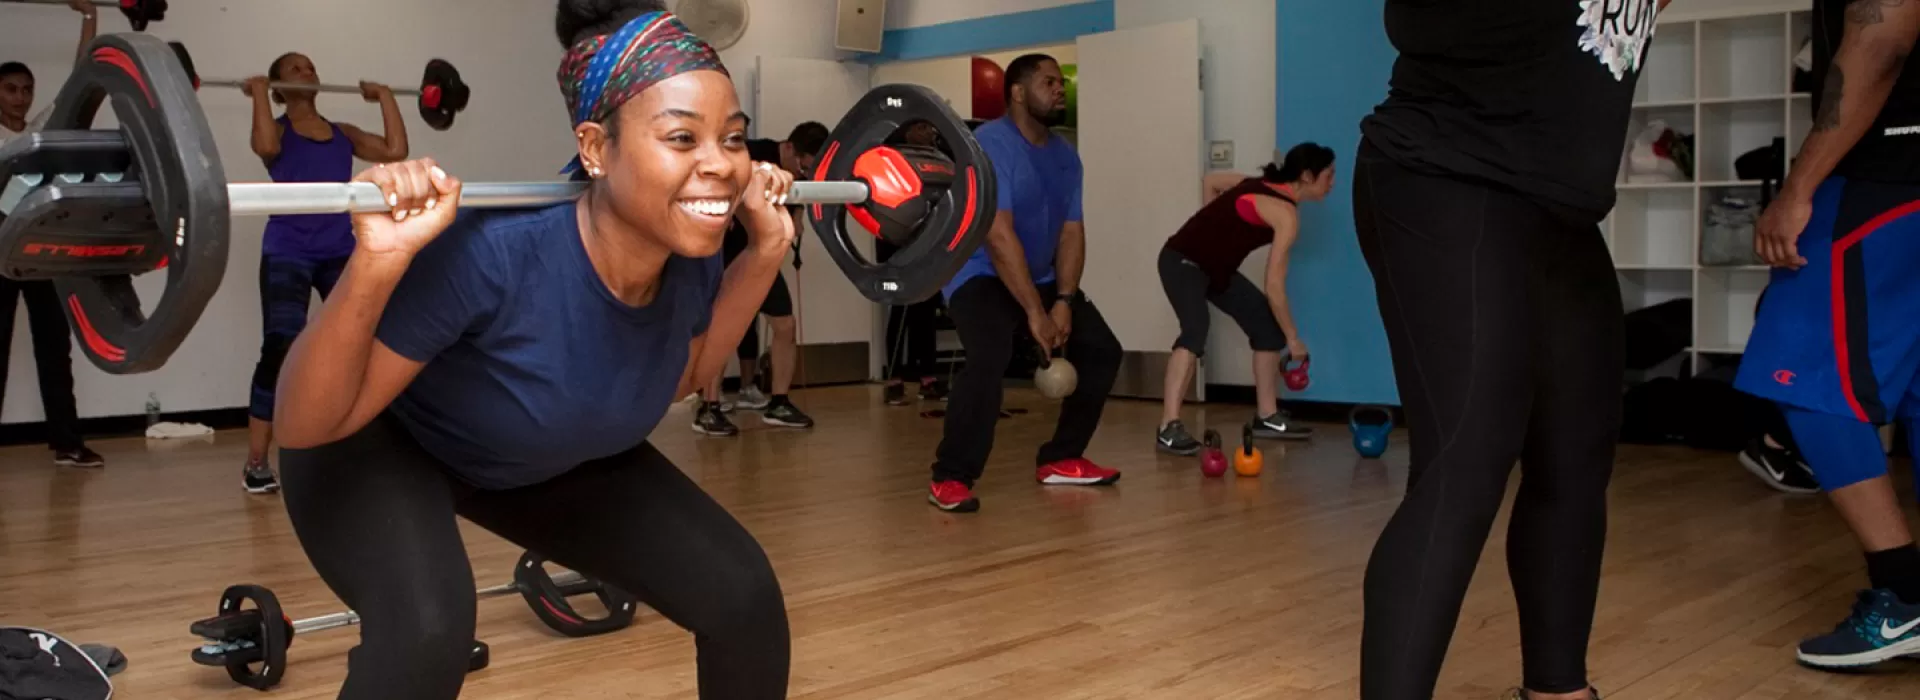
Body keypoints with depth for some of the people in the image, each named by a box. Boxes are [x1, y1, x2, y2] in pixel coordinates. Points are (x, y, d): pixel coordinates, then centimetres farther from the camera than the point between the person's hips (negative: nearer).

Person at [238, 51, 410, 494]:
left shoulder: (342, 133, 16)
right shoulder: (278, 130, 4)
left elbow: (395, 151, 3)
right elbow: (266, 147, -21)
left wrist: (384, 98, 10)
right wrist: (258, 92, -10)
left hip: (342, 252, 4)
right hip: (287, 254, -4)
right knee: (280, 354, -9)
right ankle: (256, 464, -1)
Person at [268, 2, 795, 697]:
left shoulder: (690, 257, -22)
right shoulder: (490, 254, -39)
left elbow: (682, 374, 2)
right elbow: (303, 426, -30)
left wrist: (765, 253, -12)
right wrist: (376, 266, -46)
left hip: (556, 461, 5)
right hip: (386, 445, -5)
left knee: (743, 595, -6)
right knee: (426, 628, -34)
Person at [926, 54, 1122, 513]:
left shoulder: (1065, 156, 5)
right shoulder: (989, 146, -21)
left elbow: (1072, 232, 3)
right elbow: (998, 236, -27)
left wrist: (1064, 301, -11)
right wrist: (1035, 313, -28)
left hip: (1041, 277, 9)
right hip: (979, 275, -8)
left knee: (1102, 351, 4)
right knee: (989, 359, -32)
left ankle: (1060, 460, 16)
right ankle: (950, 479, -20)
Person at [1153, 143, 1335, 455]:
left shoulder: (1266, 184, 6)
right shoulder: (1286, 214, -19)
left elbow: (1210, 181, 17)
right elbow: (1275, 286, -20)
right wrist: (1293, 339, -11)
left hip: (1216, 266, 10)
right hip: (1183, 261, -10)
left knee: (1266, 323, 12)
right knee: (1196, 328, -33)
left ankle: (1268, 417, 21)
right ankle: (1169, 428, -38)